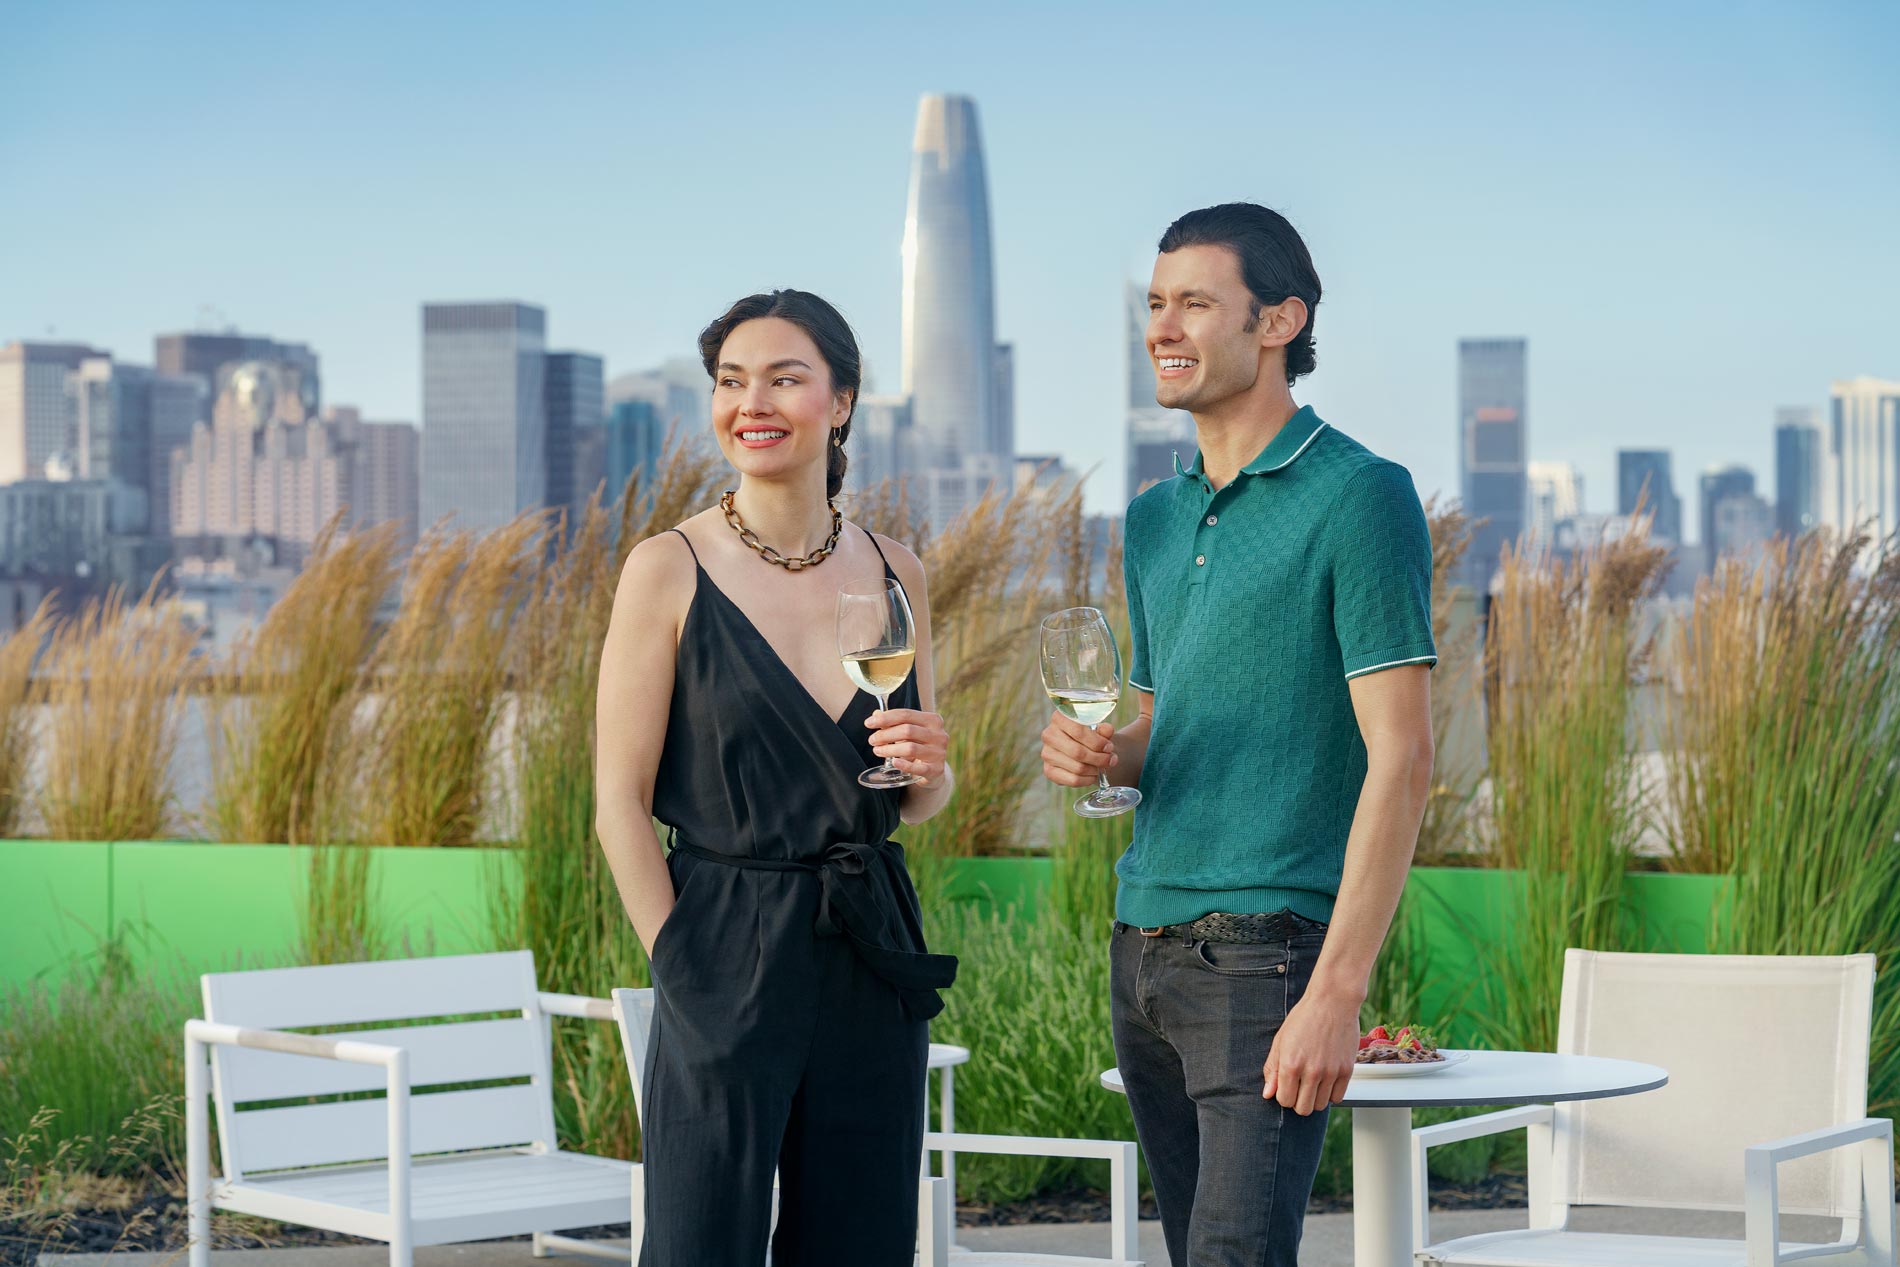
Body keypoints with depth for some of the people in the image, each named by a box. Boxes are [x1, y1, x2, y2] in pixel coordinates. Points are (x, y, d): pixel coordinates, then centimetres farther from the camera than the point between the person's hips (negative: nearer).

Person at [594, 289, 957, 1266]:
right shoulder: (671, 570, -5)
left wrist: (927, 764, -7)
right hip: (728, 956, -4)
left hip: (872, 962, 4)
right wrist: (680, 968, -10)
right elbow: (621, 801, -6)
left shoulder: (892, 572, 8)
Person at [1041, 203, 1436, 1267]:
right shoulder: (1156, 518, 16)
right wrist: (1102, 754, 1)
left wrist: (1337, 993, -21)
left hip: (1267, 946, -8)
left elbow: (1401, 760, -14)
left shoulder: (1360, 496, -8)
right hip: (1145, 943, 8)